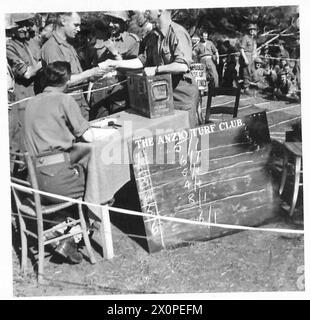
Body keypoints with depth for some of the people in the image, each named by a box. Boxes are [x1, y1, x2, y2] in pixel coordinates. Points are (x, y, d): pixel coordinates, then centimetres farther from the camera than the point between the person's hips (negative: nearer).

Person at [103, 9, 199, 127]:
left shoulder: (178, 33, -18)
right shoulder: (153, 35, 9)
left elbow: (182, 66, -28)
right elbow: (143, 60, 14)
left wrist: (155, 69, -21)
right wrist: (116, 63, 6)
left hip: (183, 93, -8)